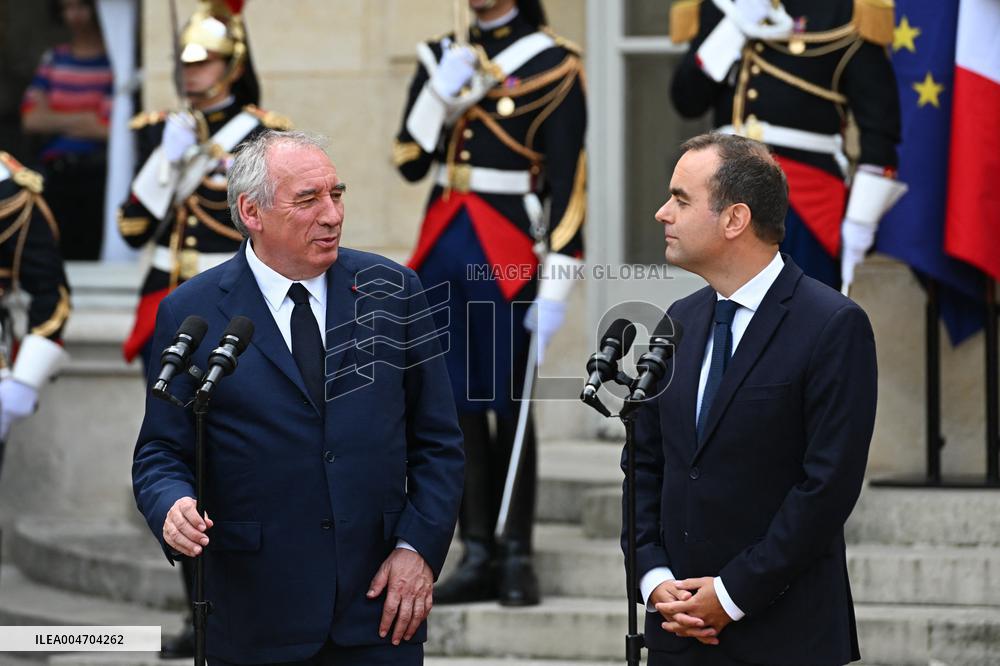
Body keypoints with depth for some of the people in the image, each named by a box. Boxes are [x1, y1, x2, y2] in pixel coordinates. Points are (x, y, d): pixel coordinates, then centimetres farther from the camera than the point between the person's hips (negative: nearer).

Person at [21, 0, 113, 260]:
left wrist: (59, 123, -3)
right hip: (58, 177, 5)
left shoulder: (113, 61, -3)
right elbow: (32, 119, 5)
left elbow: (111, 129, -12)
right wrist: (81, 120, -6)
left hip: (99, 175, -4)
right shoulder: (54, 59, 13)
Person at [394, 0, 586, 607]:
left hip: (505, 255, -5)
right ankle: (479, 556, 12)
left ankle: (517, 557, 7)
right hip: (443, 252, 5)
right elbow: (410, 164, 8)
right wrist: (442, 93, -7)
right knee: (460, 406, 6)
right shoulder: (443, 57, 12)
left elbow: (569, 184, -9)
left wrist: (555, 287, -14)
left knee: (508, 406, 0)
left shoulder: (555, 67, -5)